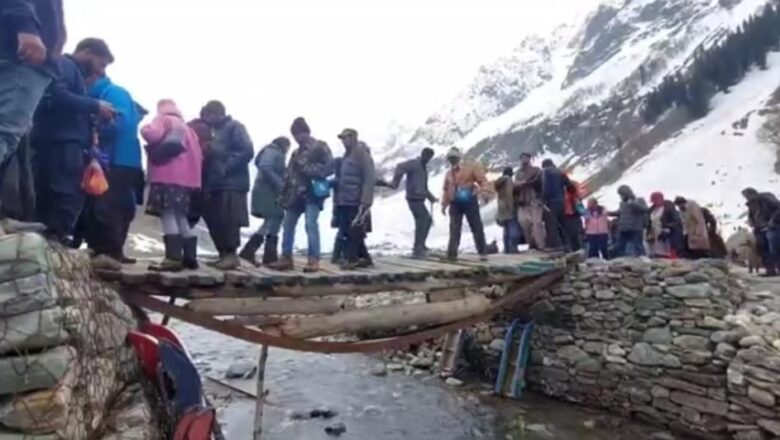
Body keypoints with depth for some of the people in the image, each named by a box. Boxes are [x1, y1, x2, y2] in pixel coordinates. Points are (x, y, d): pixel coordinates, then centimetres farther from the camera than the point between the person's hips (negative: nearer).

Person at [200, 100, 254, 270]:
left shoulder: (234, 127, -2)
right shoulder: (217, 131, 23)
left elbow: (247, 151, -15)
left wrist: (226, 168, -16)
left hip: (231, 183, -9)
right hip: (216, 184, 9)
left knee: (228, 221, -9)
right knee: (214, 222, 7)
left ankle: (232, 255, -2)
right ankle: (224, 255, 14)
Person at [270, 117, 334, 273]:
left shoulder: (320, 147, 1)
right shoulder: (297, 152, 22)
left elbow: (329, 167, -9)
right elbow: (289, 174, 20)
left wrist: (310, 170, -16)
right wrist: (284, 194, 12)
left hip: (312, 193, -7)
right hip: (295, 194, 7)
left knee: (311, 224, -13)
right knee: (288, 225, 6)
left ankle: (314, 260, -11)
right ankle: (286, 258, 13)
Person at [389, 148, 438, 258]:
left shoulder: (423, 167, 21)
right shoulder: (414, 163, -8)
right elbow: (400, 167, -27)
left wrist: (431, 197, 24)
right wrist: (395, 183, -32)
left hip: (419, 199, 10)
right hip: (414, 199, -10)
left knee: (427, 220, 15)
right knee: (422, 222, -10)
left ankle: (420, 246, 25)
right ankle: (417, 249, -3)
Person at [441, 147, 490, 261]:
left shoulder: (470, 168, 3)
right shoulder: (448, 174, 18)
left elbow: (482, 179, -2)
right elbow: (446, 190, 19)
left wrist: (480, 188, -24)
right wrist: (444, 204, 9)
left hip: (469, 201, -4)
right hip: (455, 204, 4)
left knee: (477, 227, 0)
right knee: (454, 229, 1)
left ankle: (482, 252, 8)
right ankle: (452, 254, 2)